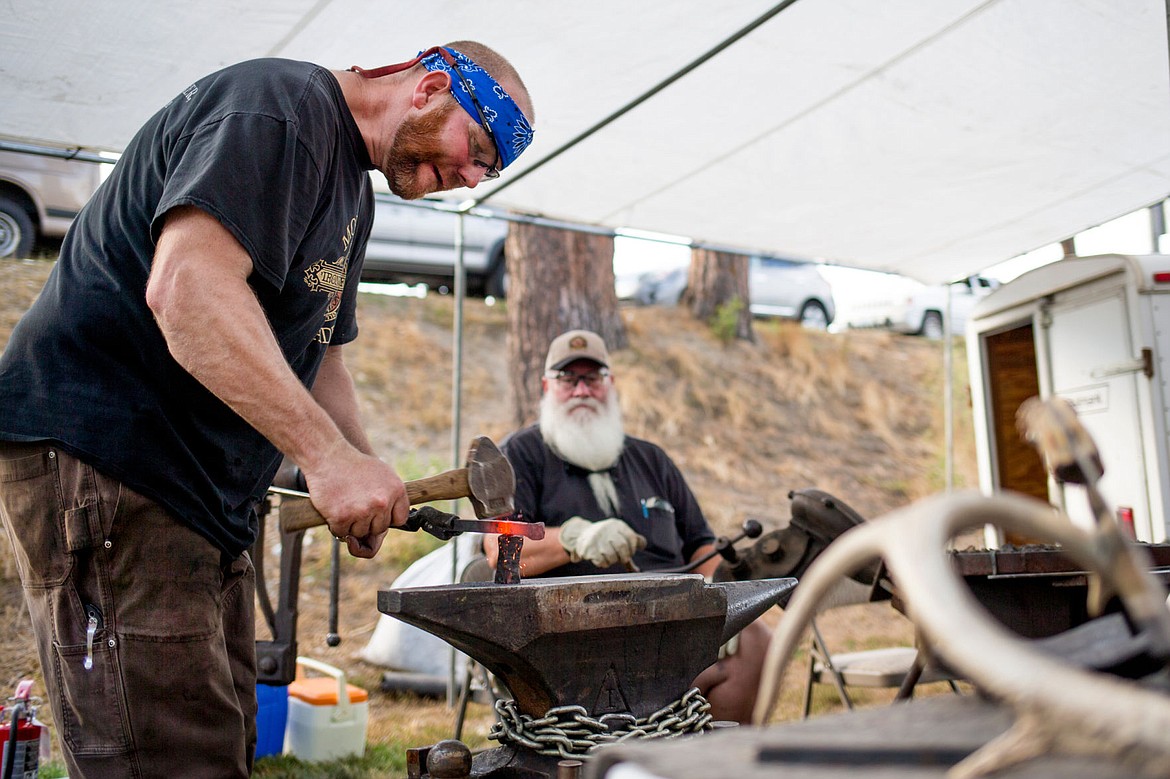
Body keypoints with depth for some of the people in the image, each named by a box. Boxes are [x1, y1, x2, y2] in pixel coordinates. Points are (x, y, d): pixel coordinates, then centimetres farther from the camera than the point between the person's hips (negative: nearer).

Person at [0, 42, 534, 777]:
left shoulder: (353, 187, 20)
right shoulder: (282, 104, -12)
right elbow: (187, 285, -27)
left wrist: (367, 477, 5)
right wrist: (329, 455, -29)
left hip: (205, 494, 10)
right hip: (100, 452, -10)